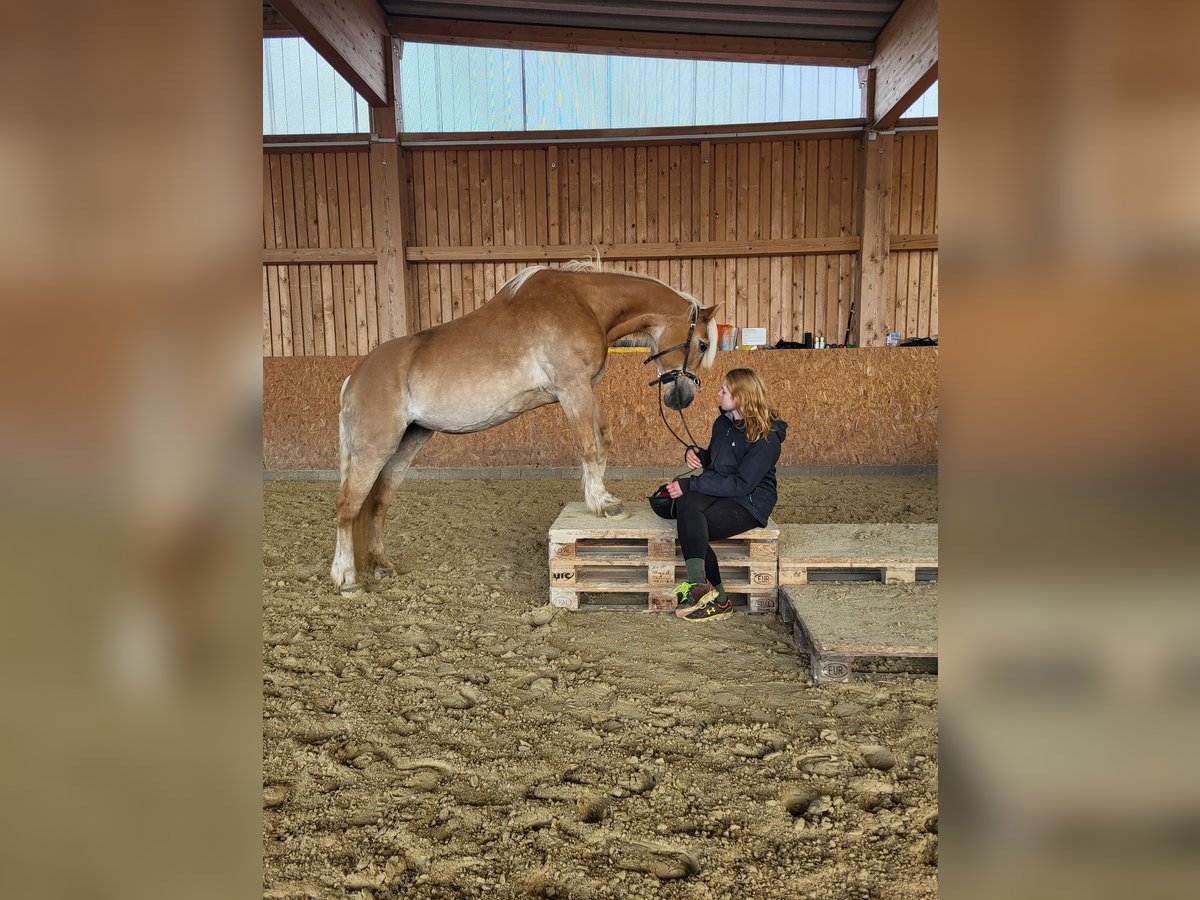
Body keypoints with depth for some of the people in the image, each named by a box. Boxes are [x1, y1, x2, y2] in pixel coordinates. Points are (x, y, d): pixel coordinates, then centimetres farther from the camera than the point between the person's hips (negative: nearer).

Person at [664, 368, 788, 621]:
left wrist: (690, 484, -21)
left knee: (690, 530, -30)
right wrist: (695, 453, 2)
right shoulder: (724, 422, 11)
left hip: (749, 503, -7)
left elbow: (742, 484, -21)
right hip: (717, 492, 7)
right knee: (686, 505, -29)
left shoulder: (767, 437, -15)